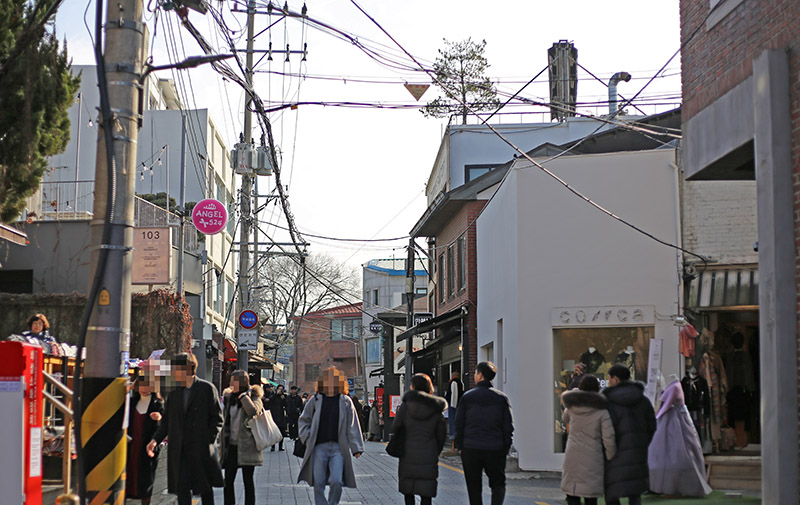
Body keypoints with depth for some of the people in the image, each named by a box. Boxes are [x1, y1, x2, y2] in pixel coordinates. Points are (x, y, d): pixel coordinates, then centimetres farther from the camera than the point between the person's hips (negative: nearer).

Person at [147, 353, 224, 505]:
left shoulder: (207, 388, -3)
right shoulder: (174, 392, 12)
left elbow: (217, 418, -3)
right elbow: (167, 420, 15)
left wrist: (209, 440, -12)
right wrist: (156, 439, 1)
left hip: (202, 448, -4)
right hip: (179, 450, 4)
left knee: (205, 489, 8)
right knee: (182, 488, -2)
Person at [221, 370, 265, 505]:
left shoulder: (254, 397, -5)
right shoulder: (230, 398, 13)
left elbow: (253, 411, -27)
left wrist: (243, 395, -19)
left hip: (246, 446, -5)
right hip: (232, 445, 5)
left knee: (248, 480, 2)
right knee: (228, 480, 3)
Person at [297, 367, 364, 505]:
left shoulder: (345, 401, 6)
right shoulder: (315, 400, 6)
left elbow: (352, 426, 6)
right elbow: (303, 421, 16)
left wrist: (356, 448, 1)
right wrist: (308, 438, 2)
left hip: (338, 448, -1)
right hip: (319, 447, 1)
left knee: (336, 481, -10)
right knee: (318, 483, 1)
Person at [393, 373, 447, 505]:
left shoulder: (405, 406, -6)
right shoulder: (436, 409, -1)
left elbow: (395, 428, -3)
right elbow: (441, 435, 3)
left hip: (408, 454, 0)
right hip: (428, 457, 0)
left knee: (408, 490, 14)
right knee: (426, 494, 3)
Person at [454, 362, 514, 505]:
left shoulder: (467, 397, -1)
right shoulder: (501, 398, 1)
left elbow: (459, 424, 0)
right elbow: (509, 426, 1)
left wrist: (459, 445, 8)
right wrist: (506, 448, 9)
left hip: (470, 450, 0)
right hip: (495, 450, 0)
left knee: (474, 487, 10)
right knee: (498, 484, 12)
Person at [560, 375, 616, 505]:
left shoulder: (572, 407, 1)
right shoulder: (602, 411, -8)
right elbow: (608, 439, -11)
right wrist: (611, 458, 4)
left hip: (573, 458, 2)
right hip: (593, 459, -2)